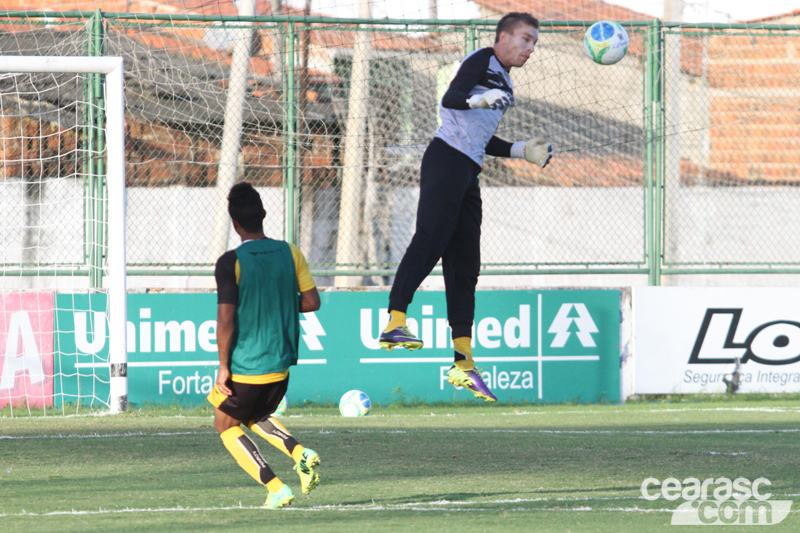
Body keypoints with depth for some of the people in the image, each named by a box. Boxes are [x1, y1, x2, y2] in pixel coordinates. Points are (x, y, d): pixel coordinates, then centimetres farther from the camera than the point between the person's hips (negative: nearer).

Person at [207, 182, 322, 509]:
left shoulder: (230, 263, -15)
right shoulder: (290, 254, -1)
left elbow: (226, 320, -17)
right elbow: (311, 301, 3)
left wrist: (223, 366, -9)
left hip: (244, 368, -6)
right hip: (281, 365, 6)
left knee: (226, 424, 16)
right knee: (254, 415, 30)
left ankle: (276, 489, 0)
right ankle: (301, 455, 4)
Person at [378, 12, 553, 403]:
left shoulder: (503, 83, 26)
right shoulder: (482, 62, 0)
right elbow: (450, 99, -17)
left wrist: (522, 151, 29)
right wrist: (479, 99, -34)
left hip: (467, 174, 9)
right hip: (446, 161, -9)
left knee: (465, 267, 5)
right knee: (431, 239, -22)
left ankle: (463, 363, 4)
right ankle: (395, 323, -32)